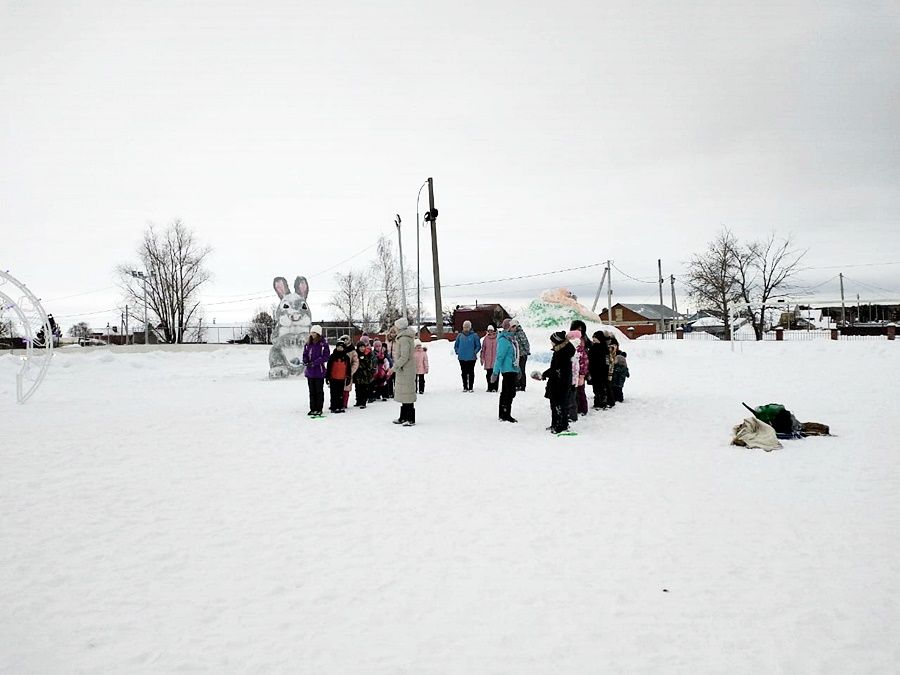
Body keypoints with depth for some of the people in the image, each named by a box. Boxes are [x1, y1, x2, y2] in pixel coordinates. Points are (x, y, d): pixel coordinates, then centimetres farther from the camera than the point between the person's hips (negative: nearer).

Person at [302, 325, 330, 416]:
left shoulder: (323, 344, -6)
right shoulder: (308, 344, 8)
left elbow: (326, 357, -11)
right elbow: (305, 355, 11)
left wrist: (314, 363, -19)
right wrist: (306, 362, -10)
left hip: (319, 371, -4)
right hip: (309, 371, 4)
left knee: (319, 391, 3)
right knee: (312, 391, 10)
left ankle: (319, 409, 8)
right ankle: (312, 409, 17)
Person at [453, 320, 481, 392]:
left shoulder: (474, 335, -3)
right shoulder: (460, 336, 6)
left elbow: (478, 346, 1)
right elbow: (456, 345, 17)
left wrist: (474, 352, -7)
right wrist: (458, 352, 6)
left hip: (471, 358, -3)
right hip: (462, 358, 3)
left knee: (471, 373, 2)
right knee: (464, 373, 8)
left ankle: (471, 387, 8)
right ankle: (465, 387, 16)